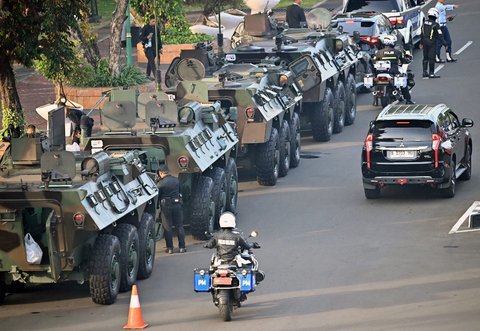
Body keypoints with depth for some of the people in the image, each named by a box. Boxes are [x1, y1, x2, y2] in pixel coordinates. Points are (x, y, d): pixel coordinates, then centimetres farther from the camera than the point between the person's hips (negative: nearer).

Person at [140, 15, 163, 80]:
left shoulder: (156, 28, 12)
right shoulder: (145, 28, -5)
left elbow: (159, 38, 19)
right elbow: (141, 38, -6)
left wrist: (160, 48, 18)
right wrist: (147, 37, -25)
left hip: (155, 48, 6)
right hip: (148, 48, -6)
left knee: (150, 61, 11)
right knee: (152, 61, -14)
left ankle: (148, 75, 18)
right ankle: (155, 75, -21)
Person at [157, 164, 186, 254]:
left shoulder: (161, 183, -12)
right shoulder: (176, 180, 2)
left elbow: (158, 196, -5)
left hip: (166, 206, -4)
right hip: (177, 204, 4)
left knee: (167, 227, 5)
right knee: (179, 226, 9)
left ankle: (170, 248, 4)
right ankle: (182, 247, 8)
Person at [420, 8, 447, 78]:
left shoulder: (425, 23, 6)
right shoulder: (435, 25, -16)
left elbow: (422, 34, 15)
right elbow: (439, 35, -16)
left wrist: (421, 43, 26)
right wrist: (444, 43, -8)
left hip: (425, 42, 7)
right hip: (432, 43, -7)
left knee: (425, 58, 14)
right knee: (432, 58, -2)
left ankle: (425, 72, 16)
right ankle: (431, 73, 0)